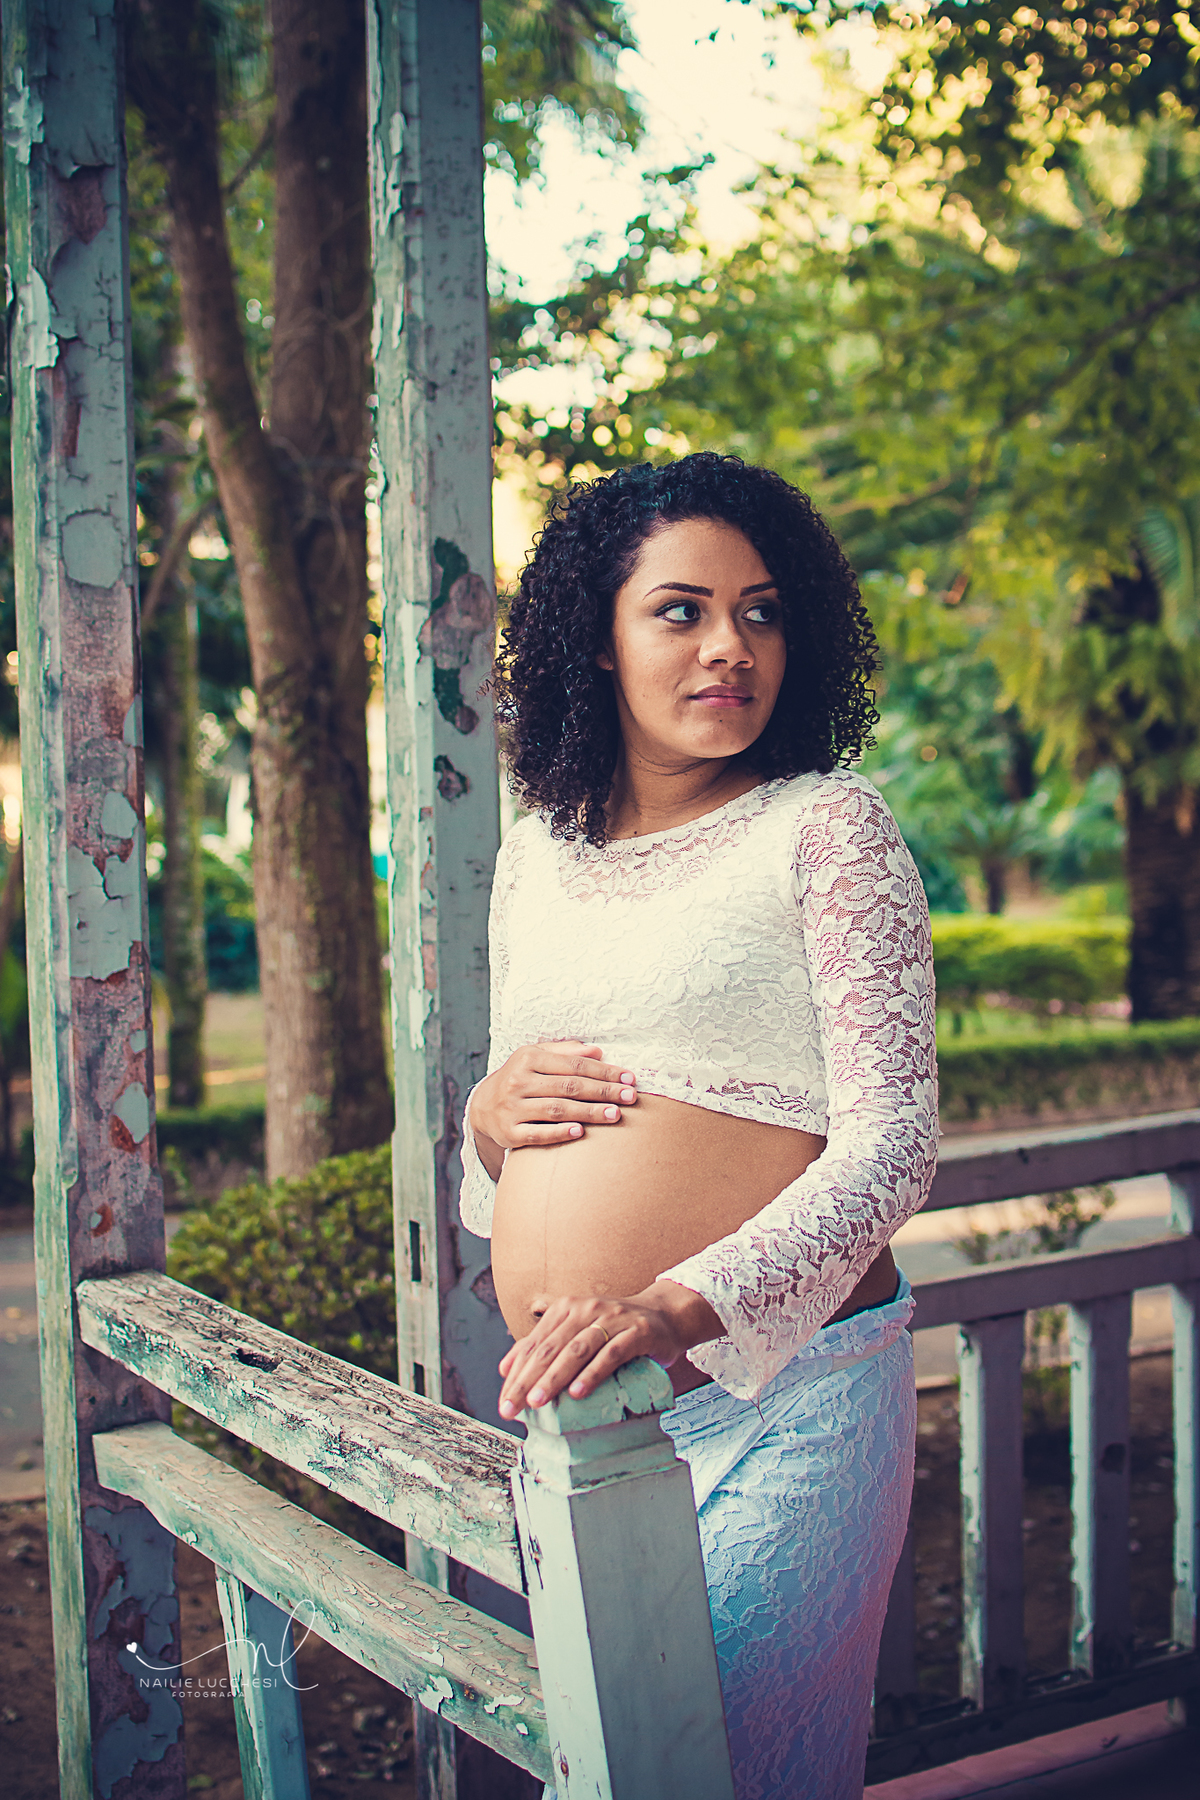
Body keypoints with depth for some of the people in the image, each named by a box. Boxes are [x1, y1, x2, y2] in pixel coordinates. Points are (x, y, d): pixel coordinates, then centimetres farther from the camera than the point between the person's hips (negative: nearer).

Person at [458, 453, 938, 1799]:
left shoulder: (824, 826, -6)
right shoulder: (539, 852, 9)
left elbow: (892, 1140, -15)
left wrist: (683, 1302, -29)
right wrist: (487, 1114, -5)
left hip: (776, 1399, -5)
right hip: (568, 1394, 5)